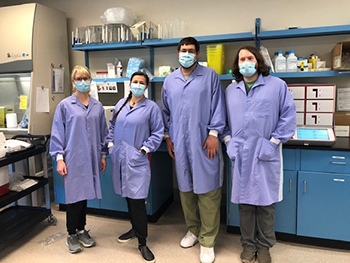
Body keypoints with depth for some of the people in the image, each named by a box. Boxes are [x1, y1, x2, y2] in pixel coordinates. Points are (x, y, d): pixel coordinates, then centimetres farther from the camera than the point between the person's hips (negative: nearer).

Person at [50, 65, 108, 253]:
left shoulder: (97, 106, 8)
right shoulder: (64, 105, -3)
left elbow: (103, 132, 13)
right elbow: (57, 133, -2)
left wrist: (103, 155, 12)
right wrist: (59, 158, -7)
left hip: (91, 158, 4)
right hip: (73, 158, -3)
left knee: (85, 194, 13)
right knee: (74, 196, 2)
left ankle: (81, 230, 30)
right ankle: (71, 234, 21)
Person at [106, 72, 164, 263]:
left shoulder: (151, 107, -3)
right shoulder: (121, 104, 11)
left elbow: (158, 132, -3)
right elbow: (112, 126, 20)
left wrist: (145, 149, -10)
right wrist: (111, 144, 10)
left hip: (137, 160, -5)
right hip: (119, 158, 5)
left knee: (137, 200, -5)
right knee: (128, 197, 16)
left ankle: (142, 243, 10)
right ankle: (135, 229, 38)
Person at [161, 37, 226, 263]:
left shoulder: (210, 76, 0)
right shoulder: (170, 81, 12)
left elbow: (218, 107, -2)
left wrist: (214, 134, -9)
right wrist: (168, 136, 12)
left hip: (204, 143, -4)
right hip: (180, 144, 4)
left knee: (207, 190, 0)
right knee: (186, 188, 14)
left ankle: (207, 241, 14)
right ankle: (193, 229, 33)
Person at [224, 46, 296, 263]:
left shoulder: (277, 85, -1)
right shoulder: (231, 90, 11)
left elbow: (288, 116, -1)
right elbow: (224, 119, 17)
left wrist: (274, 141, -6)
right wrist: (228, 141, 5)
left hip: (266, 155, -3)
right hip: (240, 155, 3)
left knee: (266, 201, 7)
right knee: (244, 201, 10)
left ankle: (264, 246, 27)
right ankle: (249, 245, 28)